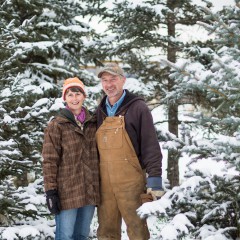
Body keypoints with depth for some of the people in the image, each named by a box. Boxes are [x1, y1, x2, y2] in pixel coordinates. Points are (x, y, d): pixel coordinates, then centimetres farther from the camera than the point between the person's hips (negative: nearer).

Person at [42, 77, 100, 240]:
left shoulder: (93, 123, 10)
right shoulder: (56, 126, -4)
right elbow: (50, 161, -7)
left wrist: (101, 186, 13)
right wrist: (50, 191, -13)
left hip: (90, 189, 5)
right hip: (67, 190, -5)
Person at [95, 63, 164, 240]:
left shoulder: (137, 107, -2)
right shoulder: (100, 112, 14)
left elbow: (150, 145, -6)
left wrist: (155, 177, -12)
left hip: (131, 182, -5)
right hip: (105, 183, 5)